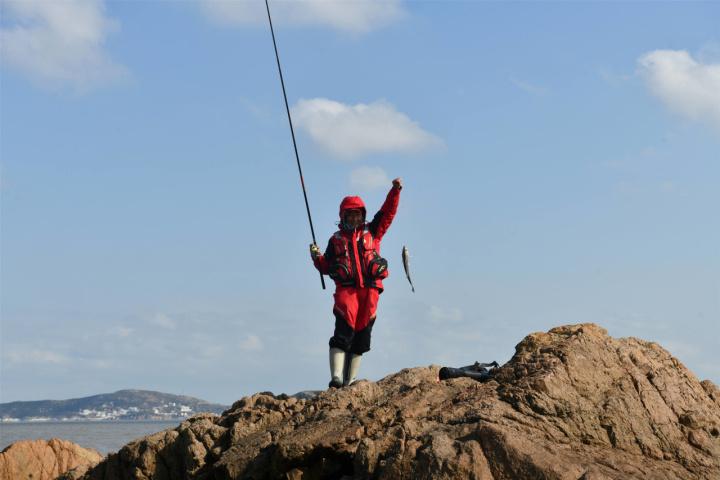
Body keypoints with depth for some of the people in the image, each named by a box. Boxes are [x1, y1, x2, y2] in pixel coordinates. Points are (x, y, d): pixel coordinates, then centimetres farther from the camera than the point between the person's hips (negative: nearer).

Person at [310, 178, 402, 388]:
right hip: (346, 290, -2)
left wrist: (395, 191, -2)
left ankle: (350, 382, 7)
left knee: (361, 336, 2)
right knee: (344, 332, -17)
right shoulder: (336, 240, 15)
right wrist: (317, 258, -5)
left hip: (370, 290, 2)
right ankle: (336, 377, -23)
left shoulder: (372, 231, 16)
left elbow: (387, 212, 9)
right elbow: (326, 268, 14)